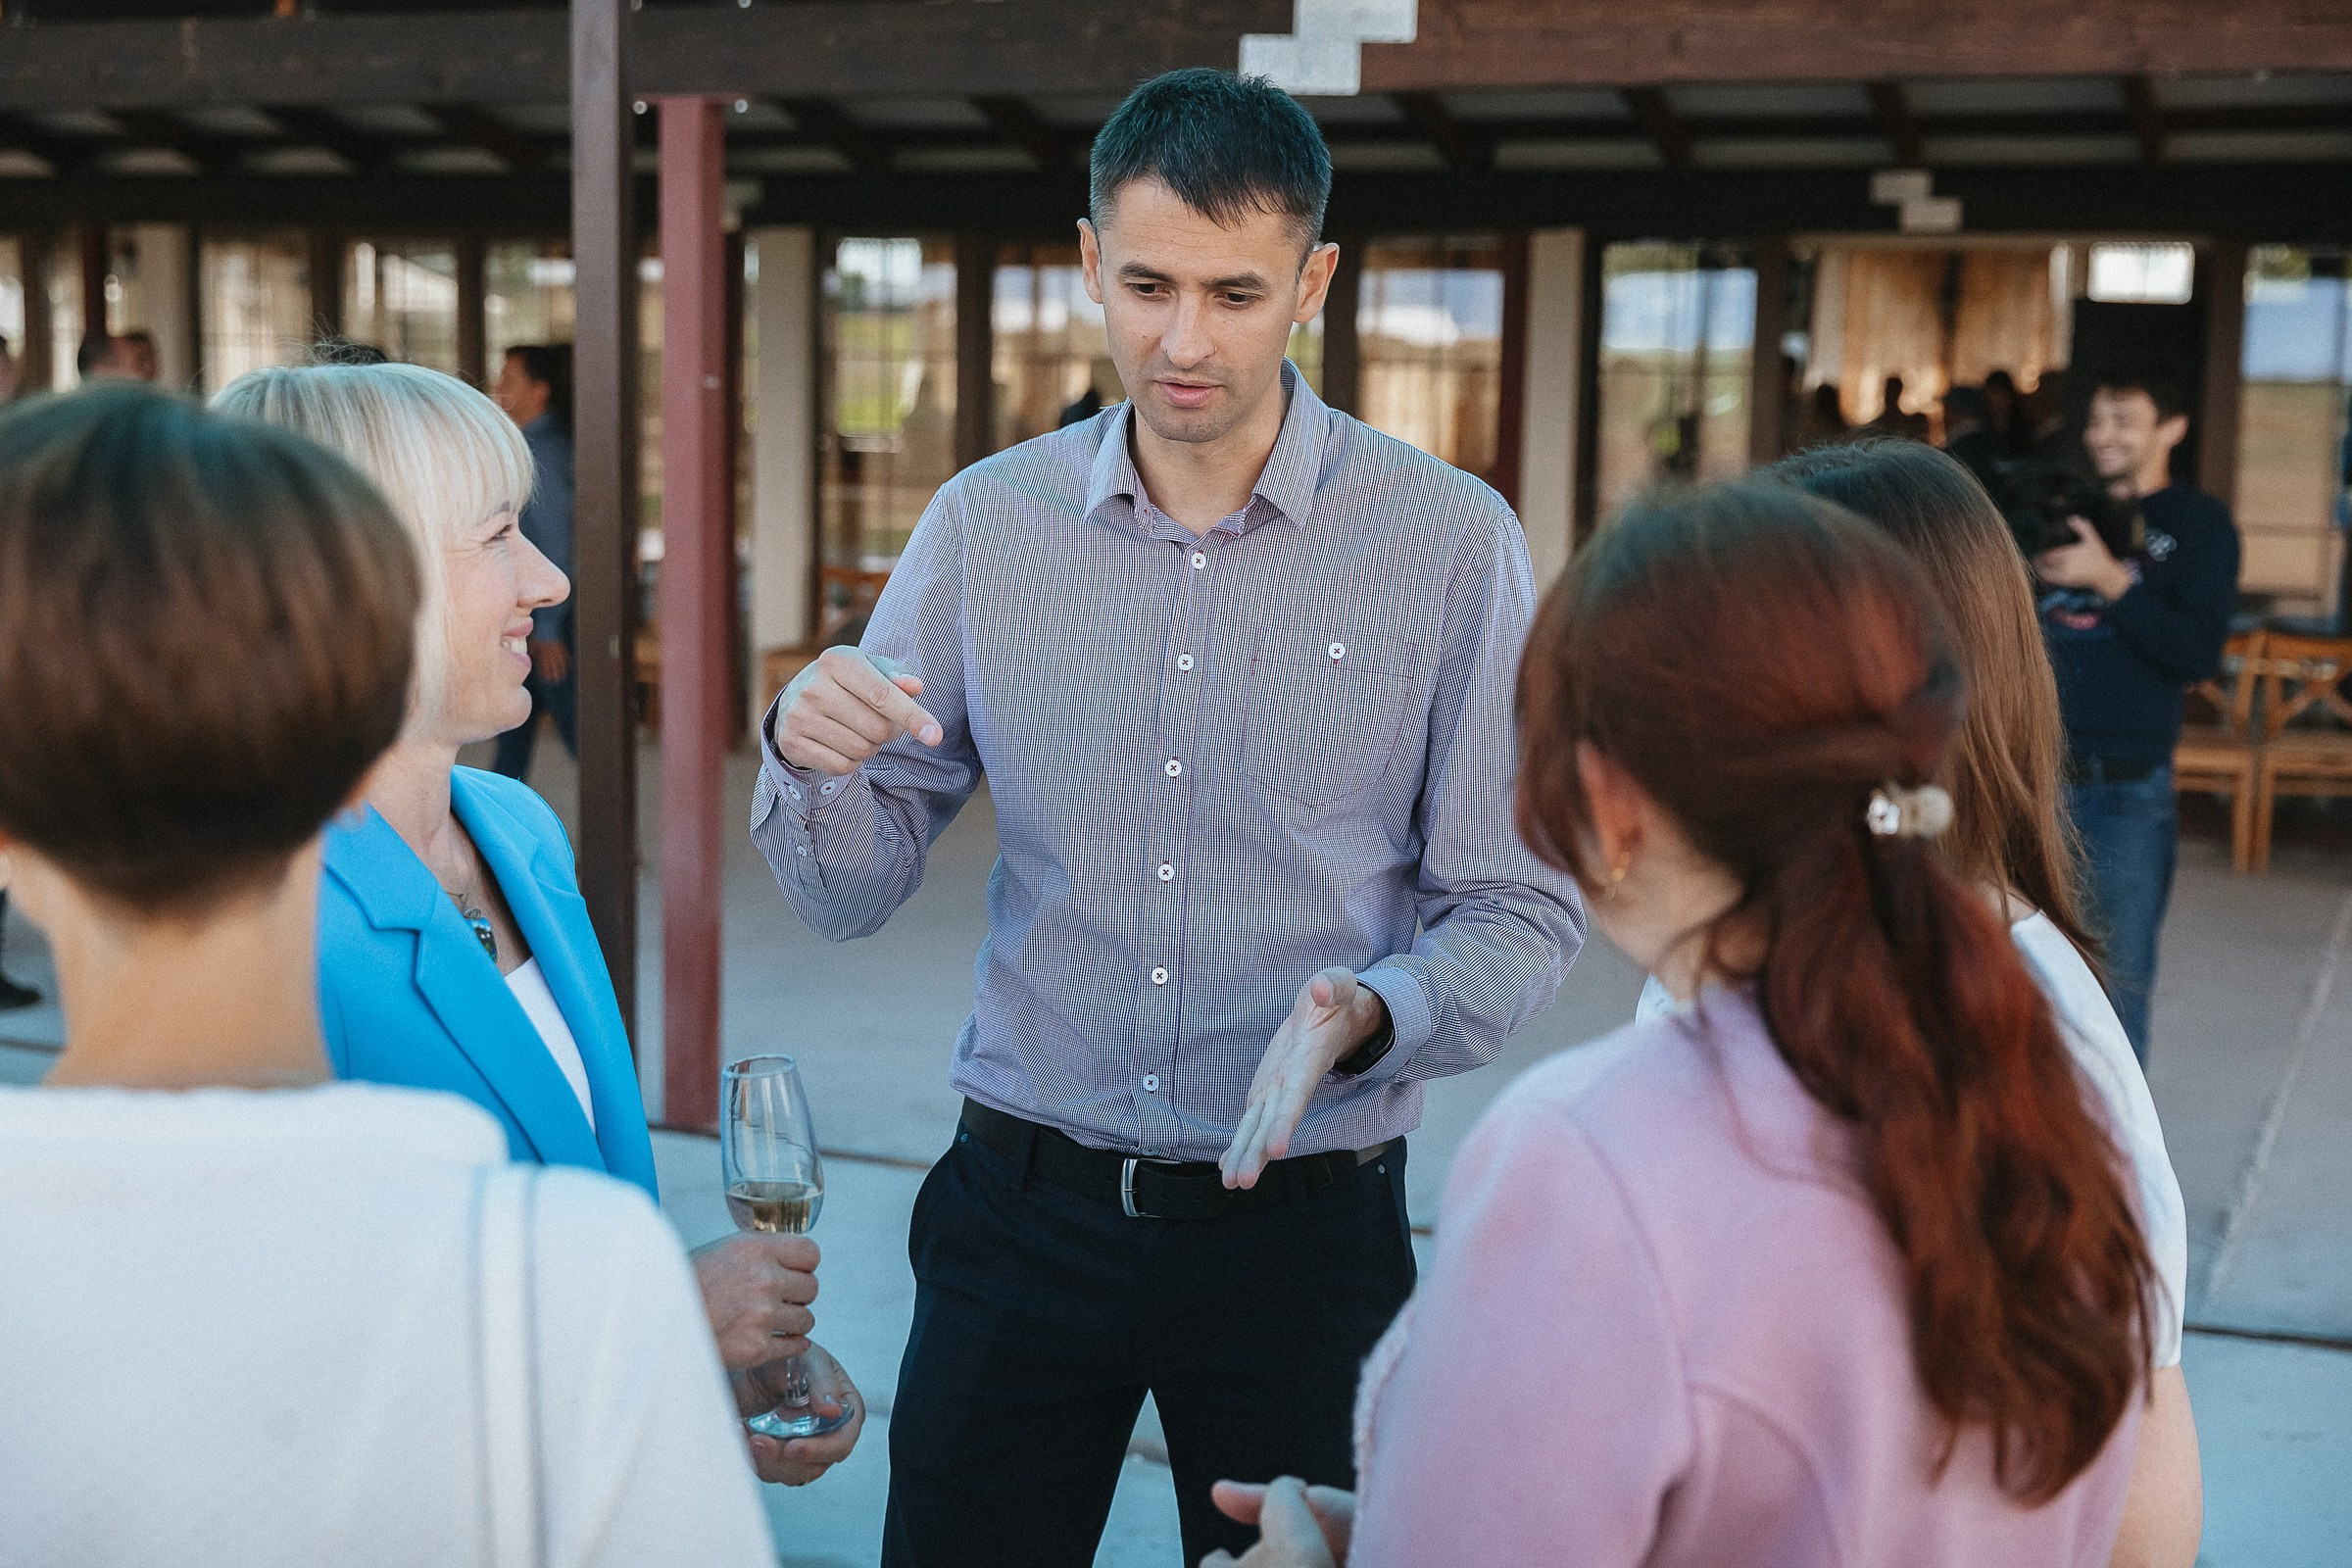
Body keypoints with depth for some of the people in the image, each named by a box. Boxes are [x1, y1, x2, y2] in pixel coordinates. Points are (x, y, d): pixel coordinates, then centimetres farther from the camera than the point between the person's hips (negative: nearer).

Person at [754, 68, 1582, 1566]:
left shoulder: (1452, 542, -7)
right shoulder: (985, 524, 0)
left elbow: (1524, 910, -6)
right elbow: (853, 893, 2)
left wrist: (1366, 1019, -25)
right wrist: (810, 757, -20)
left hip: (1305, 1226, -1)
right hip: (1022, 1210, 2)